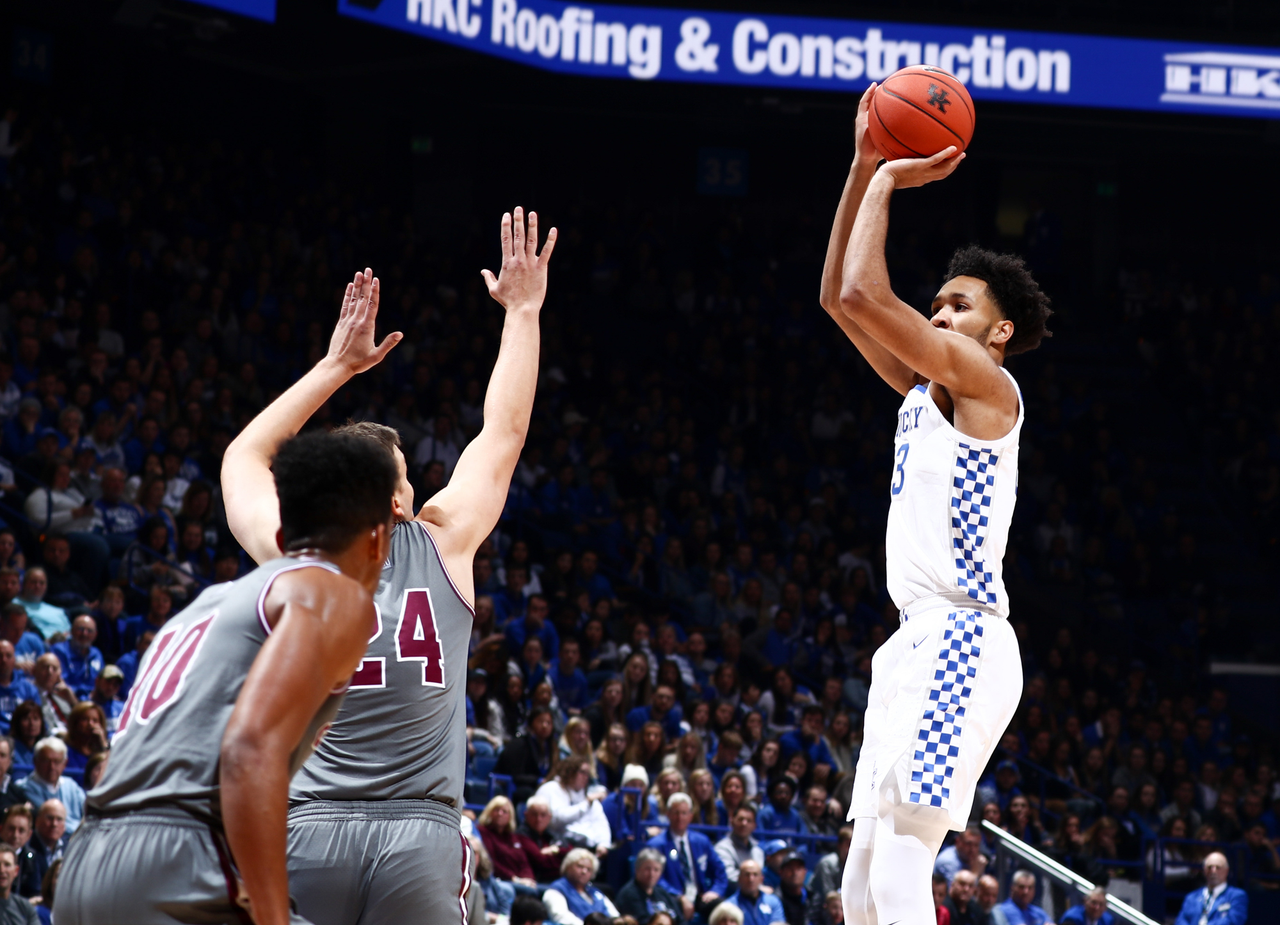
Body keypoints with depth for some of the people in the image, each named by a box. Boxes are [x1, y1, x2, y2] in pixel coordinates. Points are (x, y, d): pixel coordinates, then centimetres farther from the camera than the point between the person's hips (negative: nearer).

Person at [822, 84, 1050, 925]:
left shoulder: (986, 383, -6)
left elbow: (865, 295, -16)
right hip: (918, 642, 10)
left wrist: (887, 184, -4)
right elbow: (839, 298, 20)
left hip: (959, 643, -10)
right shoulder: (926, 391, 19)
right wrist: (865, 169, 15)